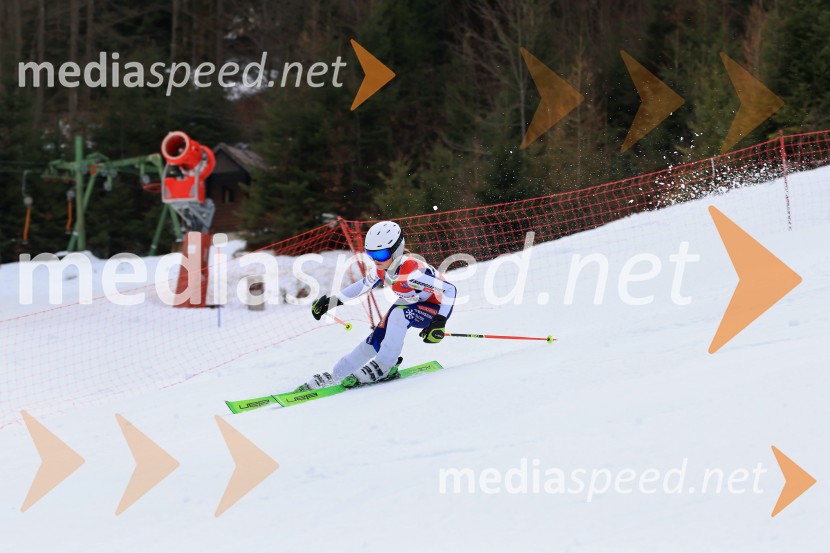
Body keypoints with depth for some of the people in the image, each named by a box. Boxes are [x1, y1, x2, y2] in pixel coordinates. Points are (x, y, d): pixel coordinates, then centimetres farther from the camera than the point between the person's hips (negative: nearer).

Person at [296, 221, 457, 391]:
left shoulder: (412, 271, -36)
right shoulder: (382, 269, -12)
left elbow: (449, 289, -34)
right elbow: (363, 285, 7)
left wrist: (440, 322, -41)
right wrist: (332, 301, 7)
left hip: (437, 308, -7)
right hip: (411, 307, 7)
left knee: (398, 314, -32)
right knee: (375, 341, -3)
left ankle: (384, 367, -23)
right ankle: (333, 376, 6)